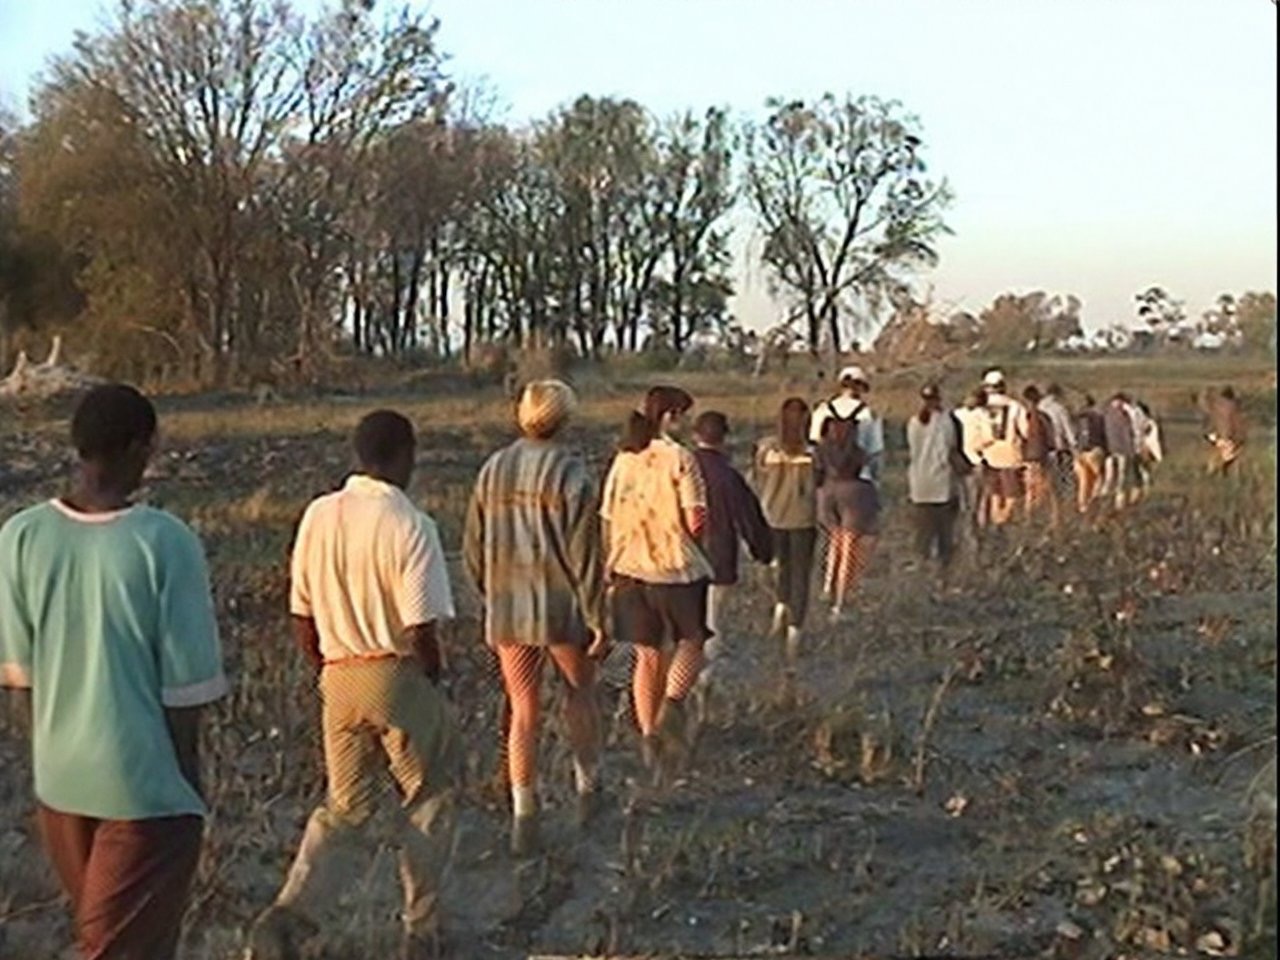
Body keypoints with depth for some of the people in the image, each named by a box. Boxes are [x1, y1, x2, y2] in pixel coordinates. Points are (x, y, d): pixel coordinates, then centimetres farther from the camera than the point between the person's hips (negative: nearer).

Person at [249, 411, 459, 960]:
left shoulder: (318, 517, 1)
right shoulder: (411, 526, -15)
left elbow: (302, 619, 6)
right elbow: (421, 632, -16)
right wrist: (432, 685, 1)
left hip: (339, 680, 5)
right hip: (398, 677, -5)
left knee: (344, 807, 15)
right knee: (429, 799, 16)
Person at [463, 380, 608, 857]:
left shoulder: (492, 471, 3)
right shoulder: (570, 474, -12)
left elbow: (473, 550, 9)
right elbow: (584, 555, -12)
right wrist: (598, 618, -6)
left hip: (508, 610, 3)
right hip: (561, 607, -3)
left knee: (522, 711, 9)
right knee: (580, 691, 20)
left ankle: (523, 818, 9)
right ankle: (587, 787, 30)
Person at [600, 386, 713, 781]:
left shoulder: (623, 460, 6)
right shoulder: (679, 458, -11)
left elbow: (607, 522, 10)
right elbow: (696, 520, -16)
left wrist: (609, 571, 19)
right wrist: (689, 539, 6)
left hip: (630, 570, 5)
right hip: (676, 569, -5)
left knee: (648, 655, 14)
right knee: (691, 642, 14)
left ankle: (648, 731, 11)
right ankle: (672, 704, -8)